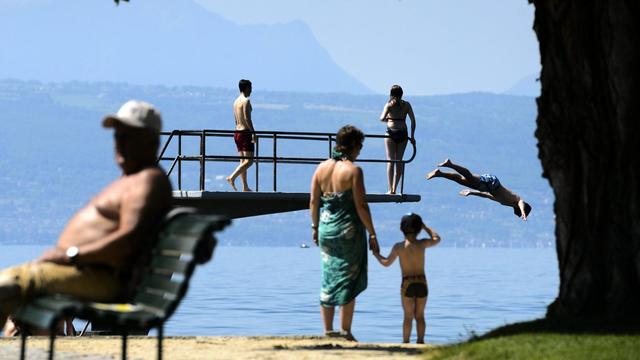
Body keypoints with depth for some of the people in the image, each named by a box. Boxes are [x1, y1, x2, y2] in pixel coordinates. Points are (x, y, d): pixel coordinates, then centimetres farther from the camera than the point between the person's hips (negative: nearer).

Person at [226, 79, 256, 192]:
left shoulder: (236, 101, 15)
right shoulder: (246, 101, -12)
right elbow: (247, 118, -20)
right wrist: (253, 132, -18)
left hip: (237, 132, 9)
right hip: (245, 133, -9)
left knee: (243, 161, 10)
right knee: (249, 160, -9)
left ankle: (245, 187, 10)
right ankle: (232, 177, -22)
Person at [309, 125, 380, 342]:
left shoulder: (322, 168, 4)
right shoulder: (353, 170, -12)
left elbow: (313, 201, 6)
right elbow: (361, 205, -14)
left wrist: (315, 227, 18)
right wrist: (372, 234, -8)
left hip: (326, 229, 5)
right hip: (349, 230, -5)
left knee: (328, 280, 13)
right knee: (348, 282, 3)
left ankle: (327, 330, 14)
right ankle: (345, 332, 5)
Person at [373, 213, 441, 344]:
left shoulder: (398, 247, -4)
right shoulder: (422, 244, -3)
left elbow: (386, 263, 8)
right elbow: (436, 238, 17)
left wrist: (376, 254, 25)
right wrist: (424, 226, 22)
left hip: (407, 284, -1)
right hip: (422, 283, 1)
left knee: (408, 316, 4)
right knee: (420, 315, 11)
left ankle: (405, 342, 0)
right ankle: (420, 340, 5)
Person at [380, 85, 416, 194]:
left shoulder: (389, 104, -1)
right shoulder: (406, 105, 6)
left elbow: (382, 118, -13)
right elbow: (413, 120, 3)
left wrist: (387, 119, 10)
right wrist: (412, 136, 8)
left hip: (391, 133, -2)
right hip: (403, 134, 2)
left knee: (391, 160, 1)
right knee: (399, 161, 10)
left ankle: (391, 189, -4)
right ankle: (394, 188, 8)